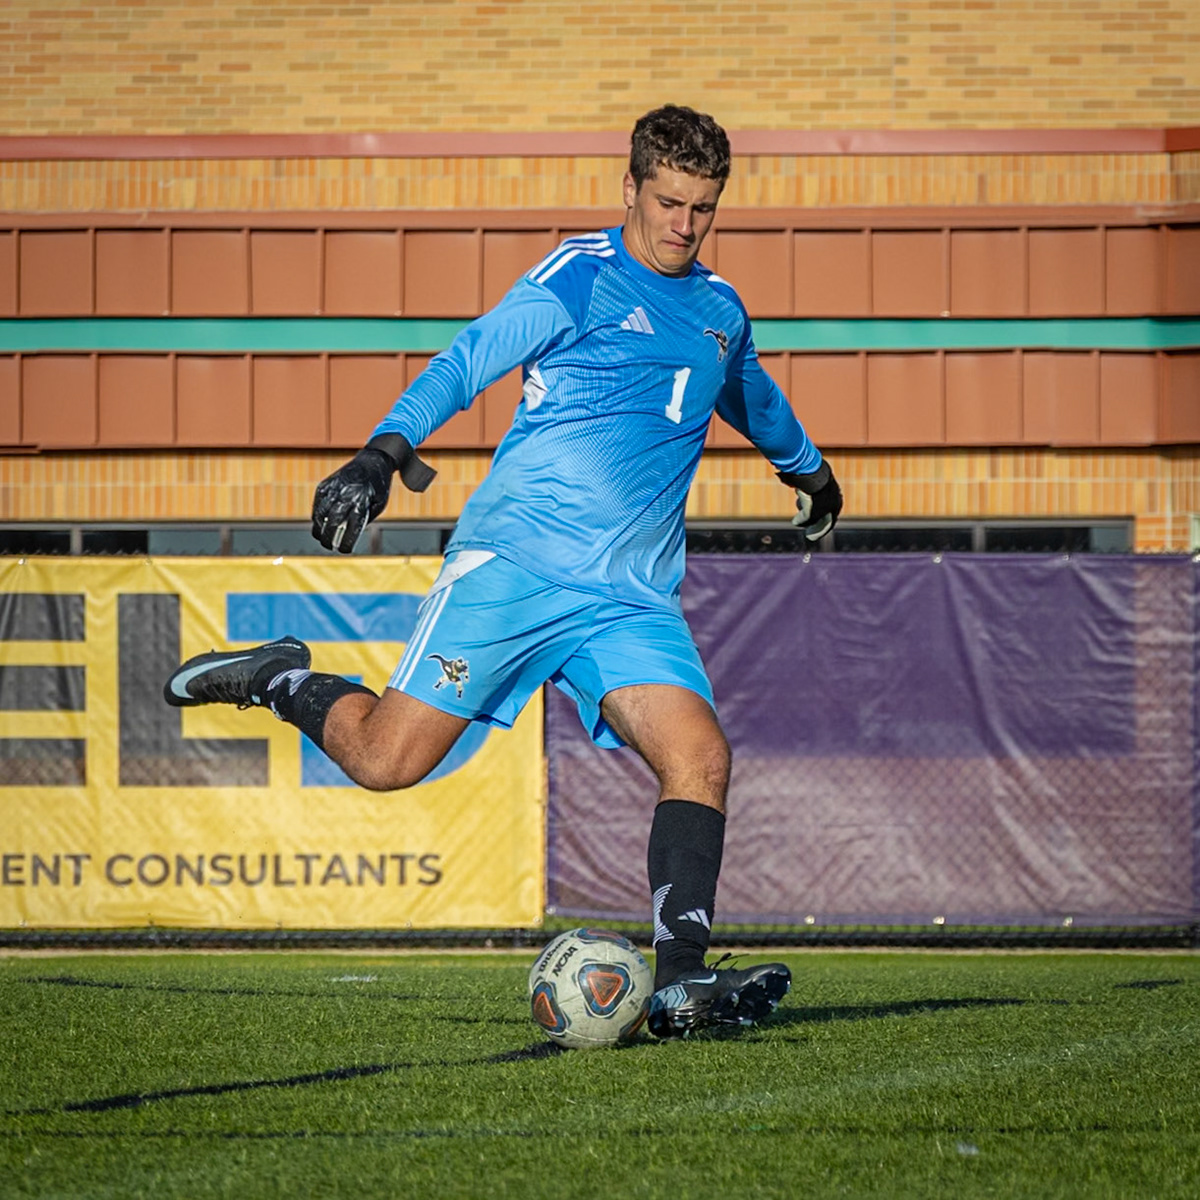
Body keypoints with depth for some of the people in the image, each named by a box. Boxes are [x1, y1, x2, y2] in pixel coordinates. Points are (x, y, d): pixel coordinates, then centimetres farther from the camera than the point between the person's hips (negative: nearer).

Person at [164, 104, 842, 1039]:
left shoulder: (720, 312, 18)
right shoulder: (582, 277, -2)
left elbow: (756, 399, 41)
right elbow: (469, 361, -12)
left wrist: (811, 471, 58)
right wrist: (384, 453, -28)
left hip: (633, 600, 5)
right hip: (514, 564, -5)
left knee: (701, 757, -18)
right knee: (386, 760, -9)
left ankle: (680, 978, -20)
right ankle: (282, 682, 20)